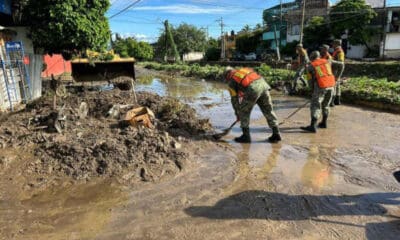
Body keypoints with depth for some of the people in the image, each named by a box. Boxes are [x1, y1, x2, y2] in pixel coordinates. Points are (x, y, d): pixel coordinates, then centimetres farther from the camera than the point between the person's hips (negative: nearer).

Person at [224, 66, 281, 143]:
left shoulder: (232, 81, 17)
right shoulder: (245, 70, 33)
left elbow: (234, 99, 18)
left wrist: (237, 114, 28)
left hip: (253, 89, -6)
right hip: (263, 84, 6)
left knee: (244, 111, 13)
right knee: (268, 110, 17)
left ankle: (246, 136, 15)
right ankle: (276, 134, 21)